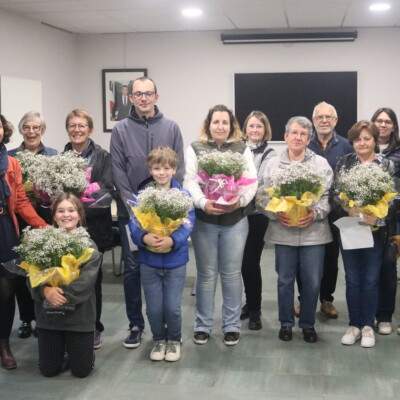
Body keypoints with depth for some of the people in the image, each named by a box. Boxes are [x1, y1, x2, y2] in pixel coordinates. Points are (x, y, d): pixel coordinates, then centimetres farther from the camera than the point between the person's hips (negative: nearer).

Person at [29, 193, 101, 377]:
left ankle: (75, 346, 36)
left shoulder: (88, 245, -6)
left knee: (81, 370, 5)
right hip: (47, 313, 2)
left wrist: (64, 295, -28)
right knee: (48, 370, 9)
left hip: (79, 314, -2)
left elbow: (87, 280, -17)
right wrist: (46, 291, -26)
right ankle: (60, 346, 39)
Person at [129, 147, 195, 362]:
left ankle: (174, 340, 29)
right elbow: (133, 223, -8)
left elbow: (187, 225, -11)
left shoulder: (183, 195, -4)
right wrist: (144, 237, -28)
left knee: (172, 307, 3)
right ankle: (159, 340, 33)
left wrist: (172, 241, -29)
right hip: (148, 260, 1)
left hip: (175, 260, -1)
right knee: (154, 308, 8)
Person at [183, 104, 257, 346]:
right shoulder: (195, 149, 6)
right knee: (206, 274, 8)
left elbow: (252, 181, -1)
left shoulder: (243, 150, 8)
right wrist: (203, 203, -22)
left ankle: (232, 326, 17)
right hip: (204, 220, 0)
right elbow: (190, 181, -5)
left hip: (235, 220, 1)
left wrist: (241, 200, -20)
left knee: (232, 274, 6)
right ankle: (203, 325, 19)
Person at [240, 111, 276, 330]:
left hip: (256, 214, -4)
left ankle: (255, 310, 11)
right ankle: (250, 303, 30)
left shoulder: (269, 154, -2)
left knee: (251, 261, -2)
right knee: (242, 261, 12)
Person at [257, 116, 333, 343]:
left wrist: (315, 213, -17)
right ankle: (286, 323, 25)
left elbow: (329, 196, -1)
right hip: (283, 231, 1)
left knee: (312, 281, 5)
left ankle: (308, 324, 22)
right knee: (285, 280, 10)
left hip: (313, 232, 0)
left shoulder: (321, 164, 3)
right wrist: (276, 213, -13)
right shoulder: (273, 165, 5)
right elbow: (263, 197, 3)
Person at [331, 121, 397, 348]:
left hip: (376, 231, -1)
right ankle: (354, 325, 20)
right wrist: (348, 209, -20)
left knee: (371, 279, 5)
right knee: (352, 279, 8)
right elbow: (335, 195, -2)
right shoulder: (344, 163, 3)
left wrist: (377, 218, -18)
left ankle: (368, 326, 18)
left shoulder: (388, 165, 1)